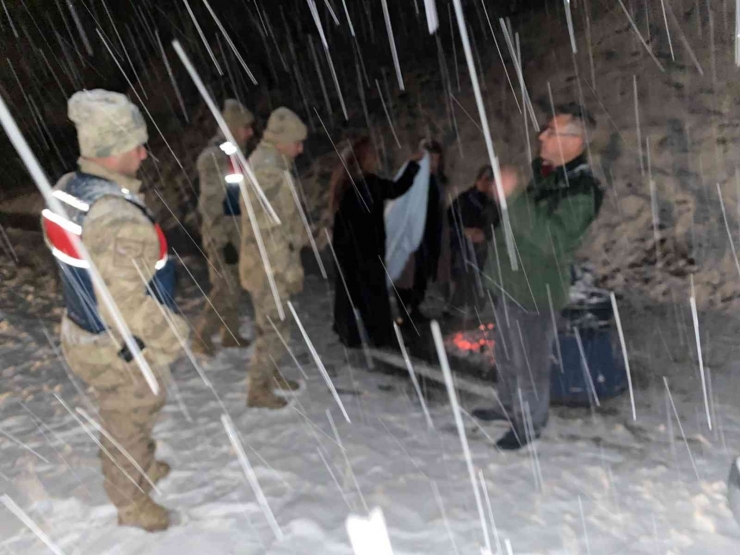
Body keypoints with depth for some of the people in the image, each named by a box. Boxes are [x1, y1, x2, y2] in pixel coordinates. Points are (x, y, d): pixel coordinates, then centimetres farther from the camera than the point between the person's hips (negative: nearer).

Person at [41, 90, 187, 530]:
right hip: (121, 349, -8)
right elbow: (130, 304, -30)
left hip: (83, 331, 8)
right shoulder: (120, 219, -34)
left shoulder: (67, 189, -4)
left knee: (124, 417, 30)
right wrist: (174, 337, -16)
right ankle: (132, 503, 40)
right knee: (129, 424, 16)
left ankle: (145, 469, 55)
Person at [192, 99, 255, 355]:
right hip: (222, 233, -9)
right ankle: (202, 340, 7)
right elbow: (210, 204, -19)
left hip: (238, 229, 9)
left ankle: (230, 334, 28)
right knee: (225, 288, -6)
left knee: (234, 285, 16)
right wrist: (223, 241, -21)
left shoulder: (235, 153, 9)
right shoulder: (213, 157, -17)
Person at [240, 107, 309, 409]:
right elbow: (268, 230, -25)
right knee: (275, 329, -1)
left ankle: (271, 374, 37)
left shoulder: (267, 162, 11)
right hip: (268, 266, -10)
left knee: (269, 324, 21)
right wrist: (289, 269, -21)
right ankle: (258, 389, 11)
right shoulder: (267, 170, -22)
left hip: (272, 264, 10)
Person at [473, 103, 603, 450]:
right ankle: (509, 406, 43)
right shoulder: (541, 171, 6)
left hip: (537, 290, -9)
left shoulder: (580, 190, -21)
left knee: (530, 363, 6)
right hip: (511, 283, 9)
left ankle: (529, 424, 26)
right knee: (505, 355, 23)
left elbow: (554, 239, -34)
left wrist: (516, 197, -36)